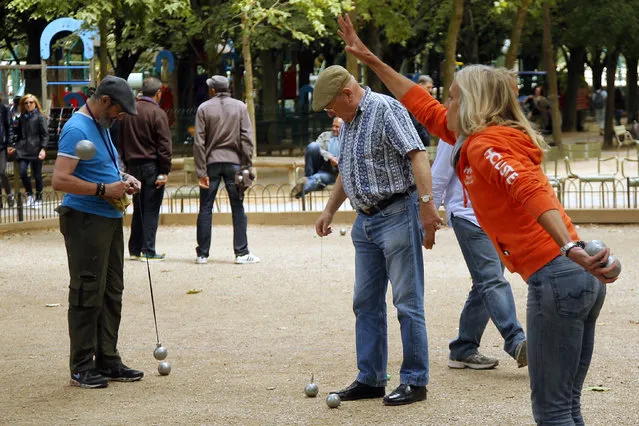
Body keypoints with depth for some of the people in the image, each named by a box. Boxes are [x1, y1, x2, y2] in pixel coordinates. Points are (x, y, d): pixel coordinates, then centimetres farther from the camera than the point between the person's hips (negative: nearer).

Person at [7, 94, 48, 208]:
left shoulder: (40, 117, -1)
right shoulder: (22, 118, 13)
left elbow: (45, 135, -5)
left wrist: (43, 149, -15)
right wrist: (13, 146, 12)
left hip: (36, 150, -4)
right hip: (23, 150, 4)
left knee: (37, 175, 3)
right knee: (23, 173, -9)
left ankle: (38, 199, 16)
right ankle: (29, 195, 10)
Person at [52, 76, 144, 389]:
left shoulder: (102, 126, 16)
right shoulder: (77, 130, -15)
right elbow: (60, 180, -23)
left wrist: (123, 179, 11)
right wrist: (104, 190, -20)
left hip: (110, 219, 10)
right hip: (85, 221, -10)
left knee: (111, 293, 12)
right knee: (88, 294, -6)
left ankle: (108, 360, 20)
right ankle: (82, 368, 0)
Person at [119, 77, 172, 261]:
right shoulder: (157, 113, -10)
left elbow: (121, 141, 14)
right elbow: (164, 144, -13)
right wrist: (165, 171, -10)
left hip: (133, 165, 6)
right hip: (152, 166, -6)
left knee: (138, 209, 14)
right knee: (151, 210, -1)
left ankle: (135, 249, 17)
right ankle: (148, 251, -1)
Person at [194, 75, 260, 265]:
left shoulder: (204, 108, 0)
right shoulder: (240, 107, 3)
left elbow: (199, 142, -3)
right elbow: (246, 138, -2)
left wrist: (201, 172, -2)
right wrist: (247, 166, 2)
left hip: (211, 162, 0)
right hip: (233, 161, 0)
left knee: (205, 209, 5)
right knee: (238, 208, 3)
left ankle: (202, 253, 7)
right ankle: (241, 252, 0)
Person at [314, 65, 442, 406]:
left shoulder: (386, 110, -12)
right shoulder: (347, 123, 16)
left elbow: (418, 155, -22)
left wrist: (426, 204, -31)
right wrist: (329, 211, 23)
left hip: (397, 215, -9)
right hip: (365, 221, 9)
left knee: (407, 302, -4)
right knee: (366, 302, 10)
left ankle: (415, 381, 2)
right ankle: (370, 379, 17)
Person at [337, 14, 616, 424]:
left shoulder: (485, 145, -7)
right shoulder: (476, 140, 20)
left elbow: (531, 189, -26)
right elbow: (424, 107, 31)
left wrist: (571, 247, -41)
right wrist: (372, 60, 36)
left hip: (555, 278, -9)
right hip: (584, 280, 9)